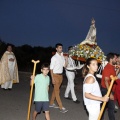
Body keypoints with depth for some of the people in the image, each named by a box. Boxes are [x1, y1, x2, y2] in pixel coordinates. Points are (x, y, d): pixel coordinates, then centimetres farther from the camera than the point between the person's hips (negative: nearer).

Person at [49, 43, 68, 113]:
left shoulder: (62, 57, 6)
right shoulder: (54, 57, -12)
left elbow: (65, 65, 11)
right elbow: (51, 68, -13)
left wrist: (66, 59, -4)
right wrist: (52, 78, -17)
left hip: (61, 75, 7)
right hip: (56, 75, -7)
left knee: (55, 90, 16)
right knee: (57, 91, -4)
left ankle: (51, 103, 30)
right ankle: (61, 107, -4)